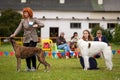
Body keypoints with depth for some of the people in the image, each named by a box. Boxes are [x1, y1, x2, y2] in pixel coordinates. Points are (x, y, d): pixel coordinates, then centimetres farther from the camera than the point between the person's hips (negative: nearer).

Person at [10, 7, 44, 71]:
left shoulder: (34, 19, 3)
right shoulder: (23, 21, 8)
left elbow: (42, 25, 0)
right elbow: (19, 28, -2)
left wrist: (37, 25, -21)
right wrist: (14, 34, -19)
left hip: (33, 39, -3)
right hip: (26, 39, 3)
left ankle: (34, 67, 1)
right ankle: (28, 67, 16)